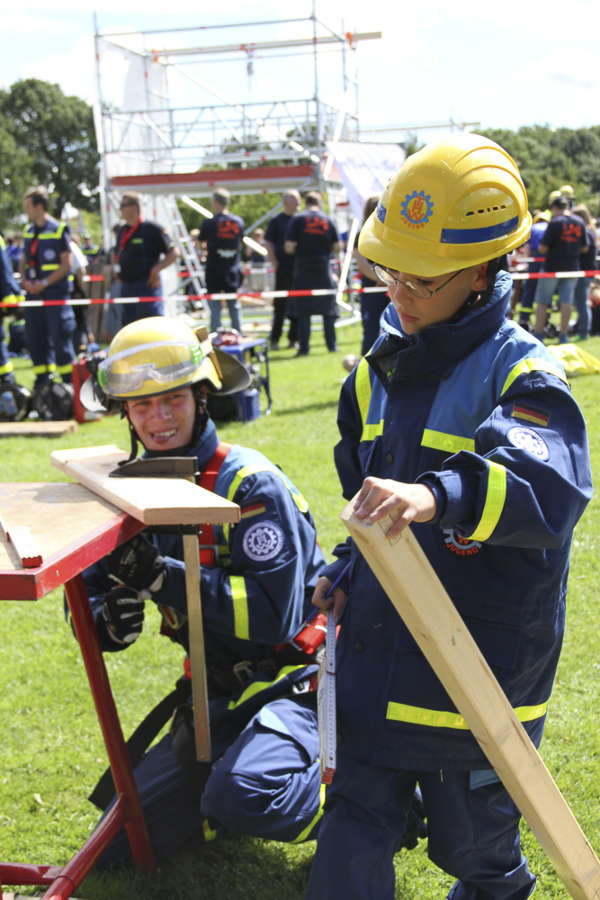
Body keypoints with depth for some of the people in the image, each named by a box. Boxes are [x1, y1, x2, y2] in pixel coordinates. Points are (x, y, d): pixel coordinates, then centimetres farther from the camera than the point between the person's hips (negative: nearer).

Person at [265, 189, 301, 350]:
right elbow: (268, 243, -2)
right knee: (280, 305, -2)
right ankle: (274, 340, 4)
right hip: (284, 269, -5)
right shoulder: (276, 220, -2)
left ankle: (294, 338, 14)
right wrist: (275, 263, -9)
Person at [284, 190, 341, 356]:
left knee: (303, 311, 2)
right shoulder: (328, 220, 4)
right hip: (323, 270, 2)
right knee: (328, 310, 10)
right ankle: (332, 345, 13)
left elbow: (288, 247, -8)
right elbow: (337, 247, 4)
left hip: (303, 270, -2)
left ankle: (304, 347, 0)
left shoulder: (298, 220, -3)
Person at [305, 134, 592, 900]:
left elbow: (552, 481, -38)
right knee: (353, 831, 10)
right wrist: (347, 572, 7)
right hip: (378, 653, 5)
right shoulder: (381, 368, 5)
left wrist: (439, 496, -54)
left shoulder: (519, 374, -17)